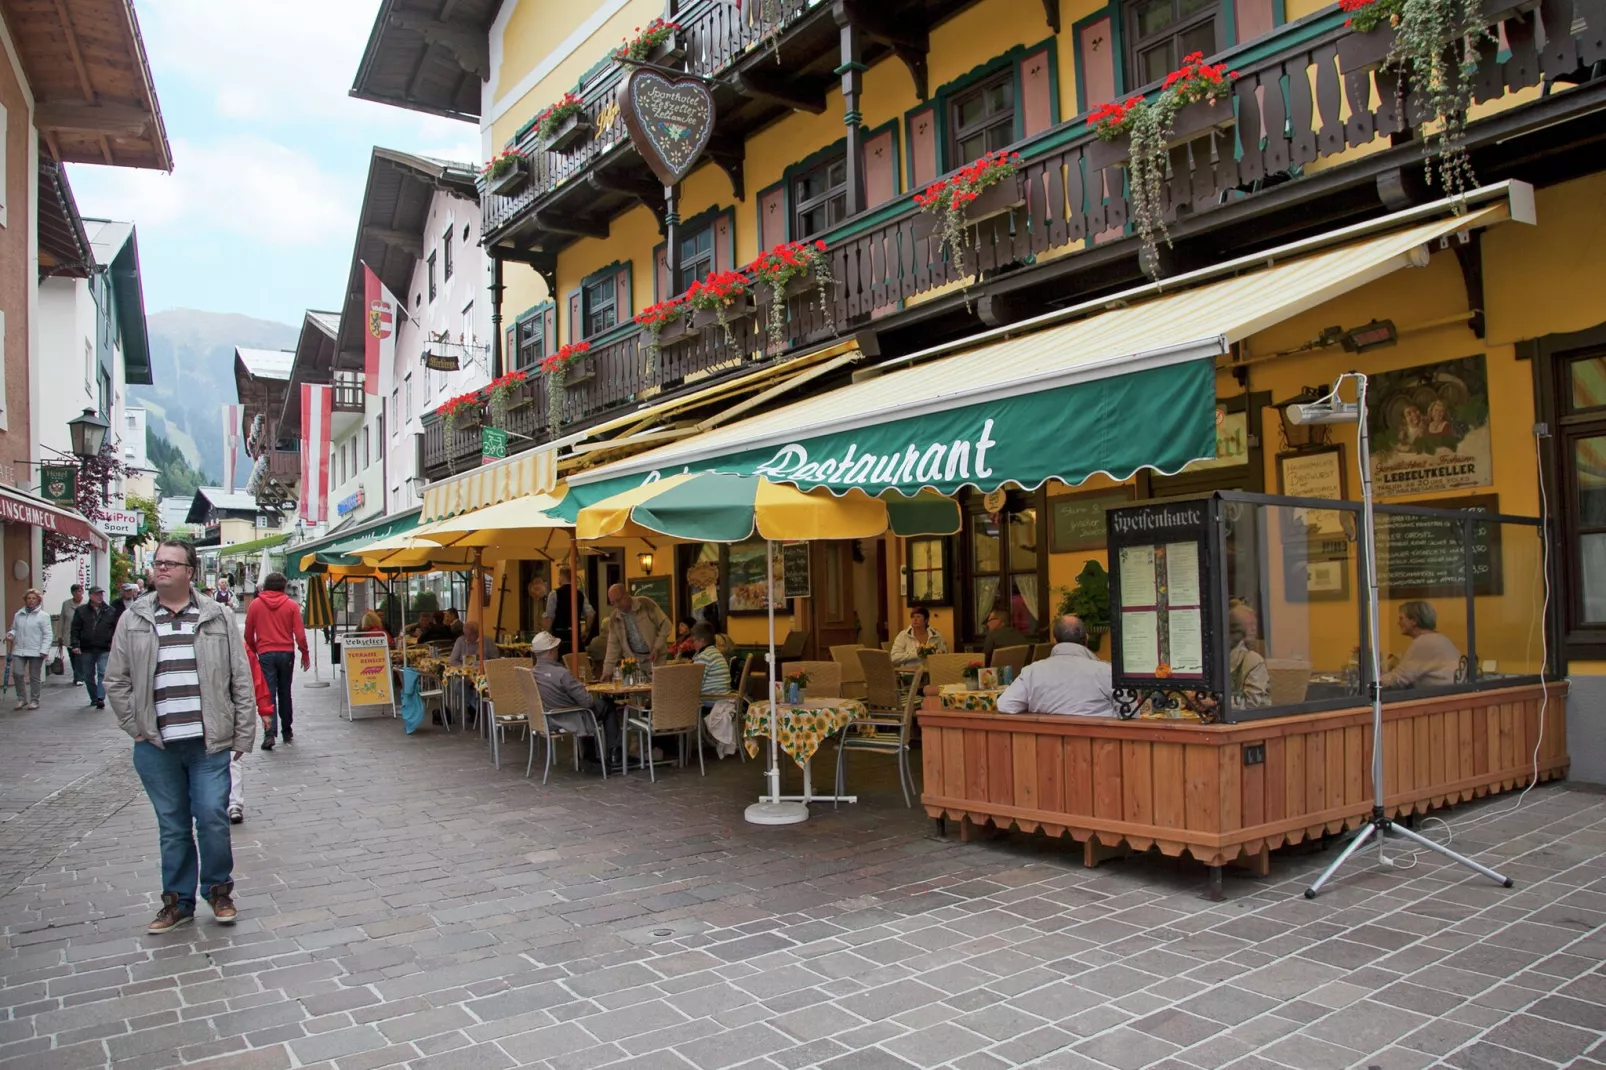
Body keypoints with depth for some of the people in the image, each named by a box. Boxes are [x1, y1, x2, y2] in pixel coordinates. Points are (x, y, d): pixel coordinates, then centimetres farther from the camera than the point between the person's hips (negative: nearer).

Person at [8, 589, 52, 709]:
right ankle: (21, 699, 10)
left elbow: (47, 635, -6)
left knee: (34, 677, 5)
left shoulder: (43, 616, -4)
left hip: (36, 652, -3)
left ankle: (34, 701, 15)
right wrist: (11, 634, -3)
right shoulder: (18, 614, 9)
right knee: (17, 673, -7)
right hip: (19, 650, 3)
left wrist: (44, 650, -14)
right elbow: (15, 629, 21)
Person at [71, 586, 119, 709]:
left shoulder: (110, 611, 5)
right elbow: (75, 629, 3)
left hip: (104, 649, -2)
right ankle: (94, 698, 21)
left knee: (103, 673, -12)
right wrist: (75, 645, -6)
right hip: (86, 649, 2)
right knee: (89, 676, 9)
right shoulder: (81, 611, 5)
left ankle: (100, 698, -13)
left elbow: (116, 629, 6)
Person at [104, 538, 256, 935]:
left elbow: (241, 681, 2)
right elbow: (116, 682, 11)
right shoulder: (134, 620, 5)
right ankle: (177, 901, 25)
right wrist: (137, 727, 2)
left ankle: (219, 891, 19)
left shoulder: (218, 618, 1)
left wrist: (242, 736, -1)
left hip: (209, 743, -1)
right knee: (172, 826, 10)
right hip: (156, 747, 2)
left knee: (213, 818, -2)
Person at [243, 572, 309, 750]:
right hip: (286, 653, 1)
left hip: (265, 654, -1)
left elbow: (248, 634, 5)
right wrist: (305, 655, 6)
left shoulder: (255, 604, 1)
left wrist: (253, 652, 20)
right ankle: (287, 731, 20)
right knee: (285, 693, 13)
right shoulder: (291, 605, 0)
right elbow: (300, 634, -3)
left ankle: (270, 733, -15)